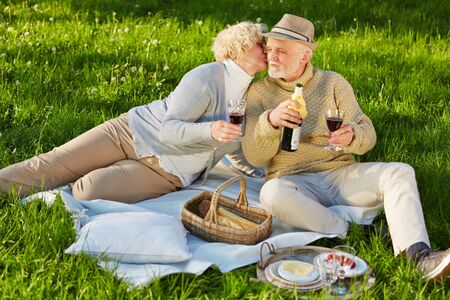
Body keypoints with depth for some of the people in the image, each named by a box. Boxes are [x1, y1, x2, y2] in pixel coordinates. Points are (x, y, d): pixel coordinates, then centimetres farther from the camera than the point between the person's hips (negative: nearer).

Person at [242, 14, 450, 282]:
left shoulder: (333, 82, 8)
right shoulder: (259, 92, 5)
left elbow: (368, 134, 2)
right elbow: (254, 157, -4)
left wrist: (352, 136, -24)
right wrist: (270, 121, -24)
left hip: (340, 173, 2)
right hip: (294, 181, -2)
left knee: (400, 172, -21)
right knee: (272, 194, -35)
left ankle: (419, 256, -35)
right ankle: (348, 232, -22)